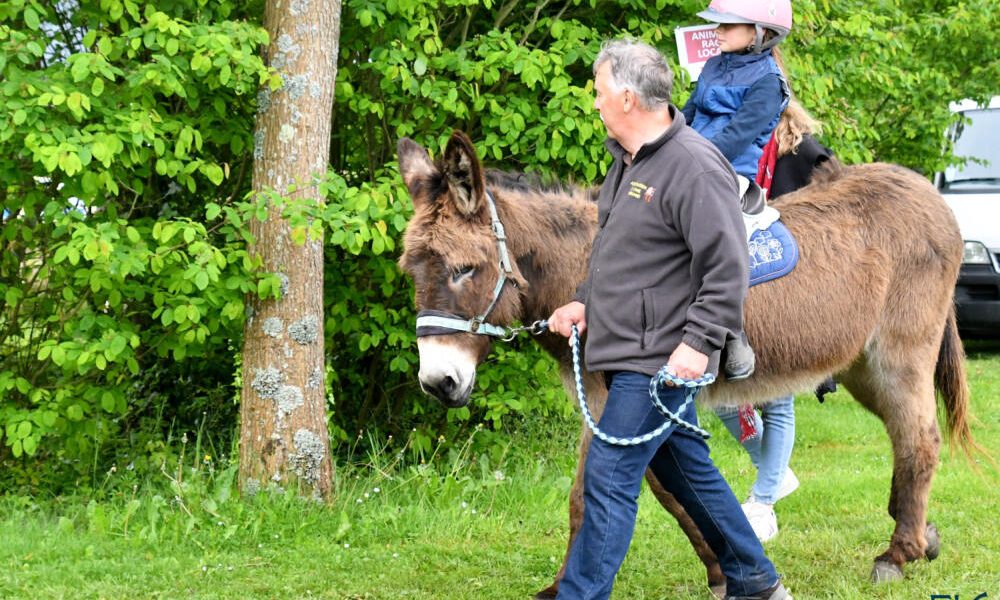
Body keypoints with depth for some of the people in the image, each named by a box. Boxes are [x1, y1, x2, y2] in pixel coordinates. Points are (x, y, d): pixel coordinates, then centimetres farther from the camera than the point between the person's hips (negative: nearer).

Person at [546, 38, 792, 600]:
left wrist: (698, 343, -25)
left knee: (609, 476, -10)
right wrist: (584, 302, 14)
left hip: (659, 360, -10)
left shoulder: (695, 165, -19)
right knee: (686, 468, 19)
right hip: (632, 353, 10)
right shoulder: (628, 161, 12)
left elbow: (727, 269, -21)